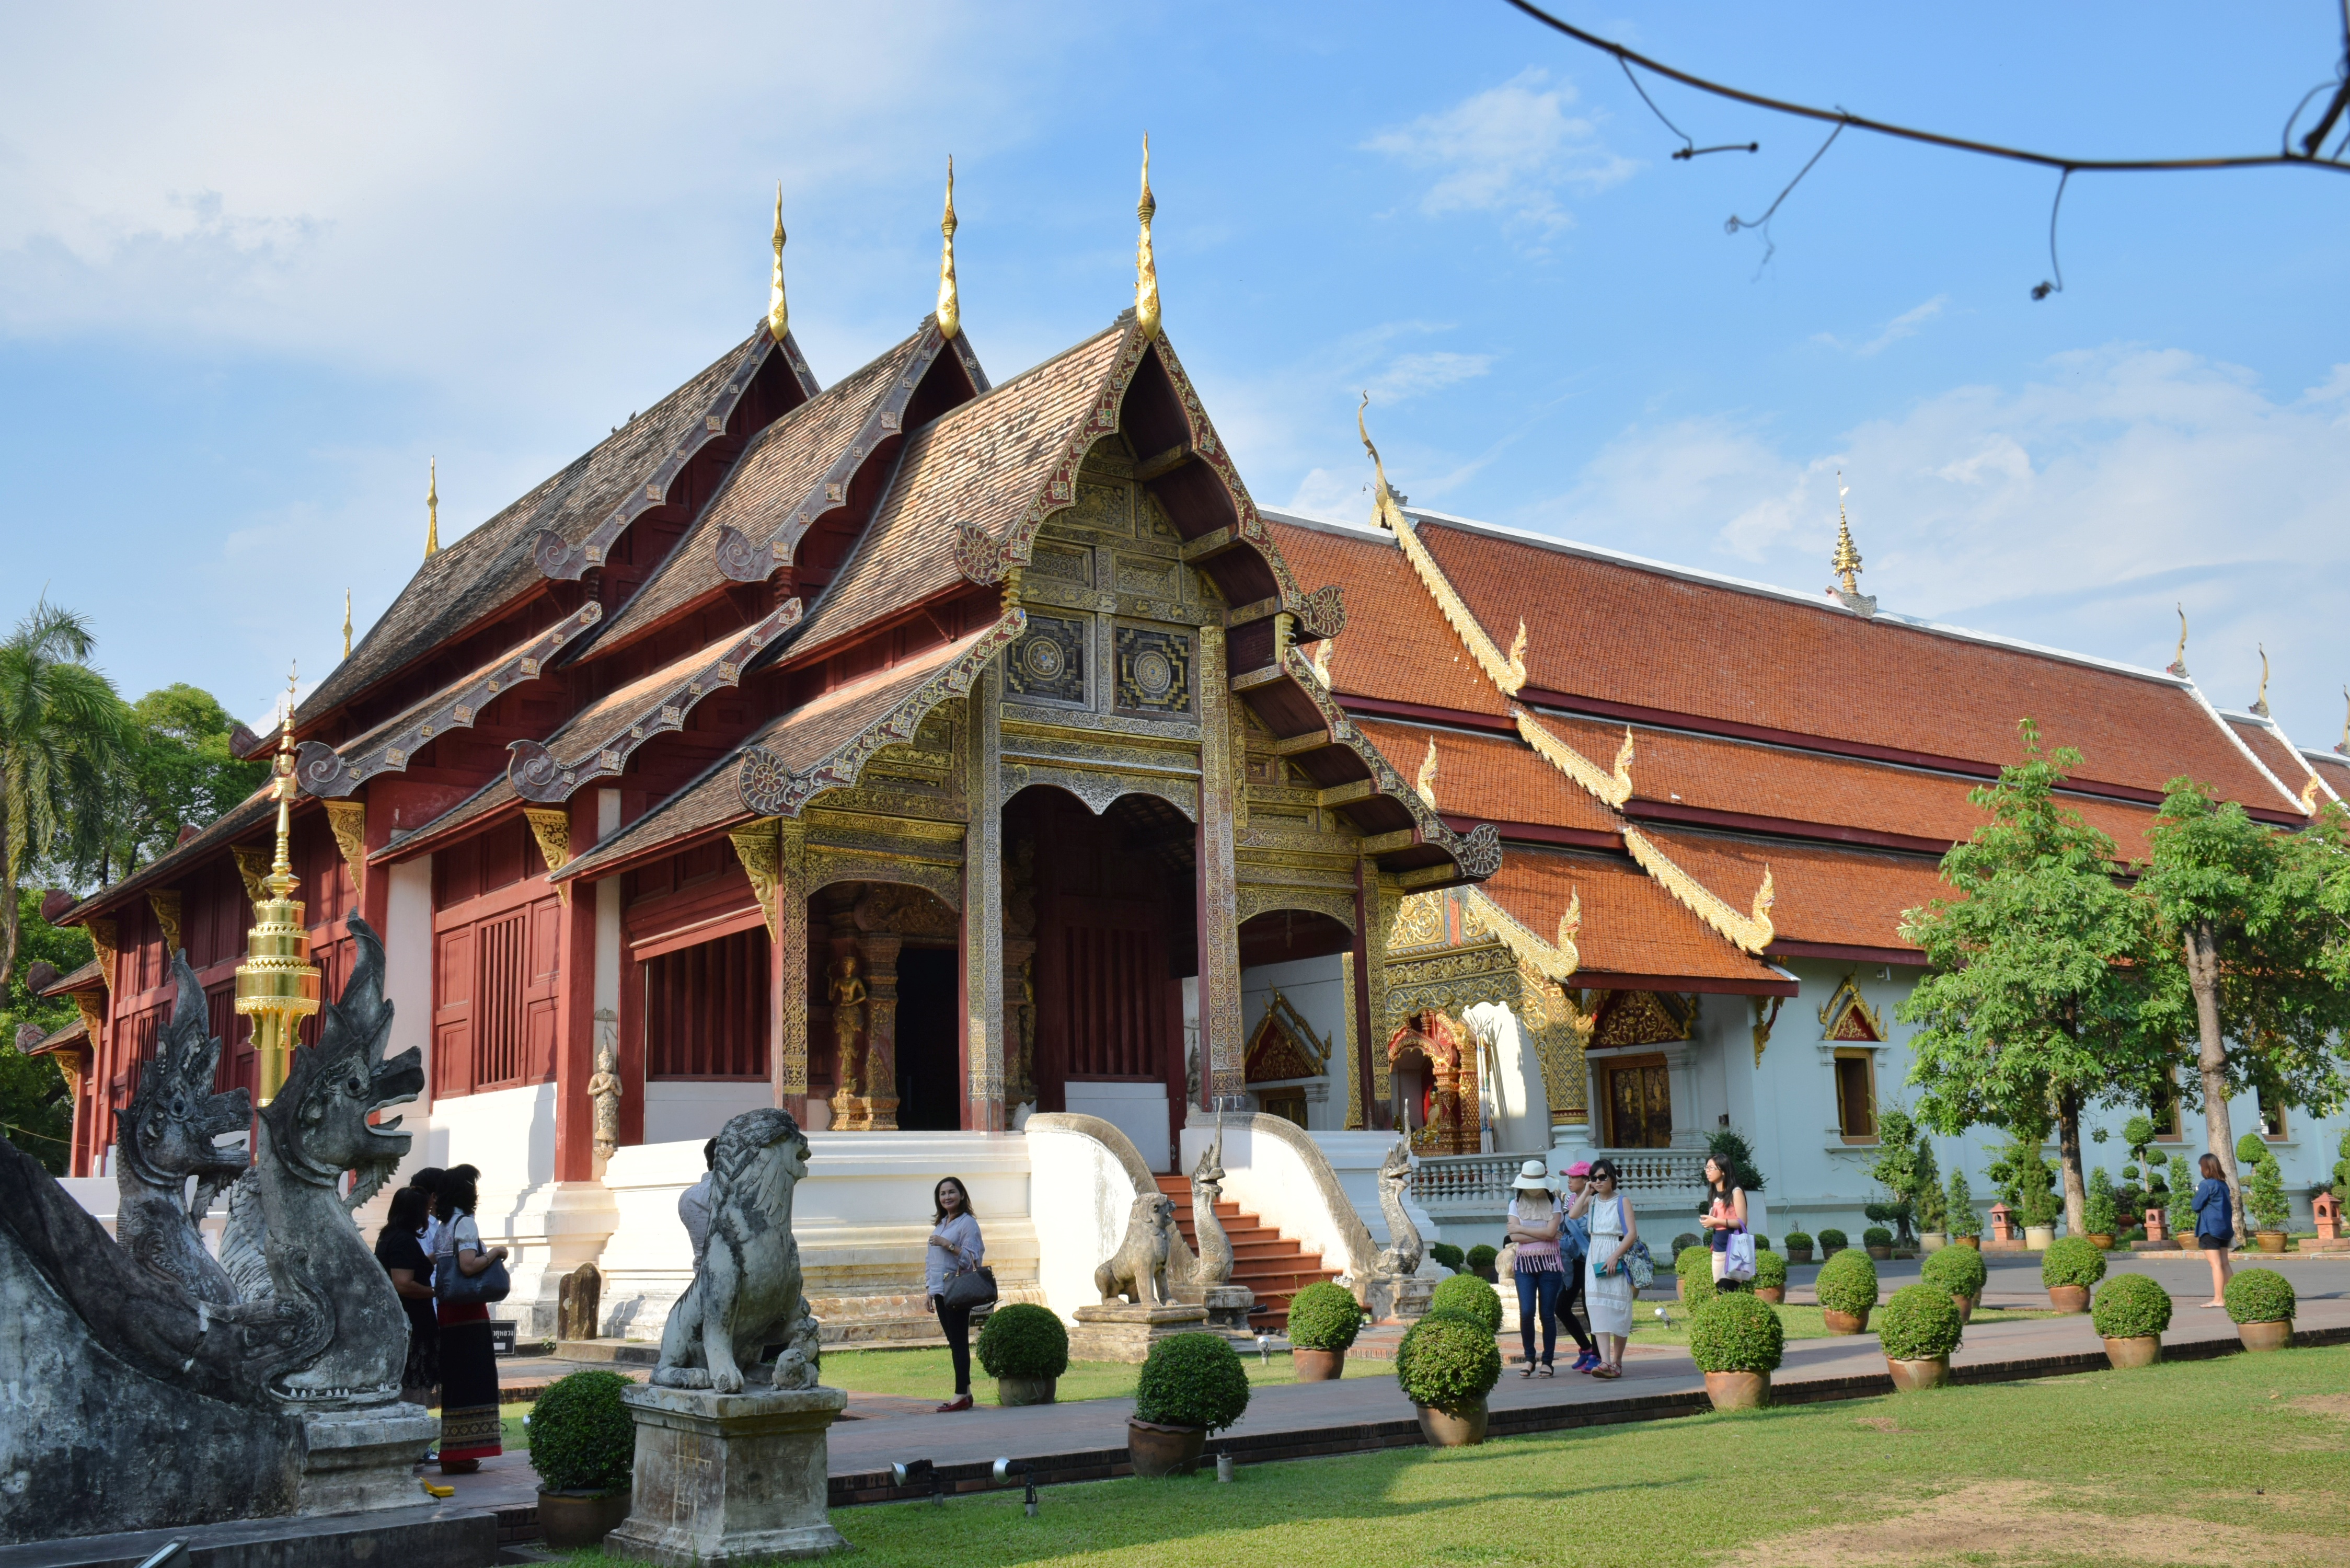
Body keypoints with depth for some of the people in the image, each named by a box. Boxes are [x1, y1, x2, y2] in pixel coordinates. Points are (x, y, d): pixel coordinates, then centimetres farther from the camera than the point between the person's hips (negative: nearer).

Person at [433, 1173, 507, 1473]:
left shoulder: (443, 1226, 14)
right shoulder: (465, 1223, -11)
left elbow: (432, 1264, 16)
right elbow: (468, 1265, -23)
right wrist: (495, 1253, -8)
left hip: (448, 1310, 9)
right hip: (468, 1313, -9)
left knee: (454, 1380, 12)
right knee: (471, 1380, -5)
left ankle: (454, 1455, 16)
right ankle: (460, 1457, -6)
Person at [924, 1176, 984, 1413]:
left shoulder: (968, 1223, -7)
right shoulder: (940, 1224, 18)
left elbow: (971, 1259, -14)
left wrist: (948, 1245, -21)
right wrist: (930, 1290, 18)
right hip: (940, 1291, 8)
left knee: (959, 1342, -7)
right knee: (953, 1342, 9)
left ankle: (961, 1395, -7)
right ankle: (965, 1392, 13)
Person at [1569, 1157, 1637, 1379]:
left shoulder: (1622, 1201, 0)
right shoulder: (1591, 1201, 12)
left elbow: (1632, 1233, -8)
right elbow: (1573, 1215, -6)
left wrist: (1615, 1257, -17)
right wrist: (1586, 1192, -1)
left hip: (1618, 1260, -3)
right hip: (1595, 1259, 3)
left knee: (1618, 1309, 0)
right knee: (1599, 1310, -8)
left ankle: (1617, 1362, 8)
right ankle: (1605, 1361, -16)